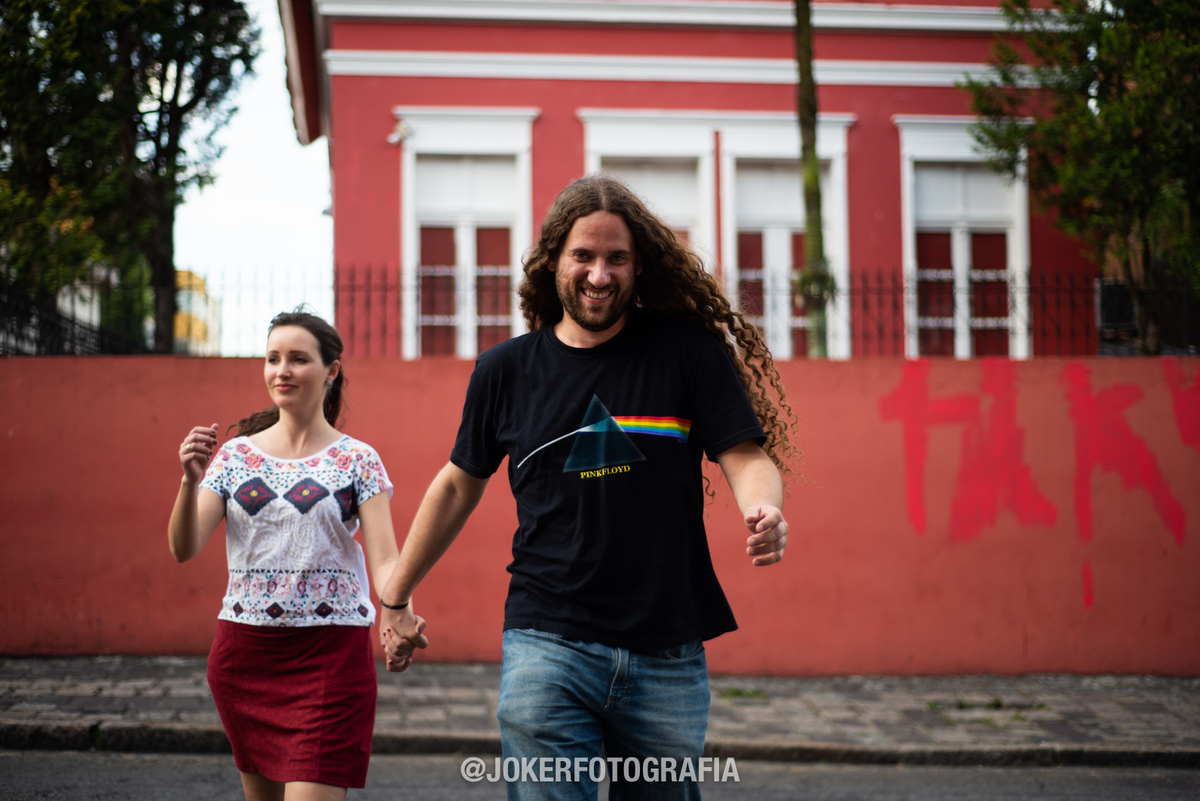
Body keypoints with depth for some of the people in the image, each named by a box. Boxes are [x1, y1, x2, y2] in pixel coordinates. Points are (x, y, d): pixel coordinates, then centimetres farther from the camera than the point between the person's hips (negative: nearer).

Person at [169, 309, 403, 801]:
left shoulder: (357, 460, 0)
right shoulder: (236, 455, 7)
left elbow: (384, 558, -7)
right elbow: (183, 549, 0)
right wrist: (191, 482, -18)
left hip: (331, 654, -3)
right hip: (243, 651, 4)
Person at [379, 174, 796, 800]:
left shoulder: (688, 348, -1)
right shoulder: (506, 370, 5)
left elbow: (746, 455, -3)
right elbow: (459, 484, 16)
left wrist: (764, 512, -27)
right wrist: (396, 599, 22)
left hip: (667, 659, 0)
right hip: (546, 648, 0)